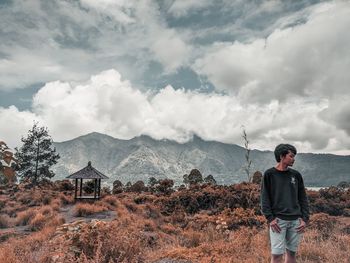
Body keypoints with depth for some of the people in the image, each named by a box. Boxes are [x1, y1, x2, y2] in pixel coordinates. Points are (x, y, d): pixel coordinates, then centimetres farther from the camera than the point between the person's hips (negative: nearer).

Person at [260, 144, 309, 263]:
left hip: (295, 221, 4)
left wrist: (305, 219, 3)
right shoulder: (269, 174, -2)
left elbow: (303, 198, 12)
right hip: (278, 220, -4)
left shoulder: (296, 175, 9)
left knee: (291, 253, 10)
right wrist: (270, 218, -11)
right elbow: (264, 198, -3)